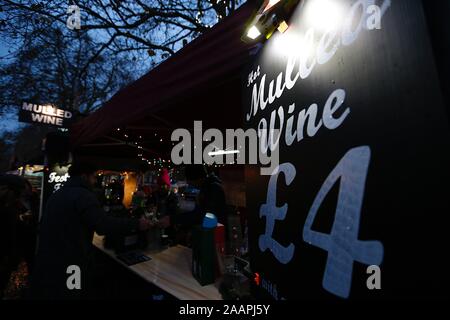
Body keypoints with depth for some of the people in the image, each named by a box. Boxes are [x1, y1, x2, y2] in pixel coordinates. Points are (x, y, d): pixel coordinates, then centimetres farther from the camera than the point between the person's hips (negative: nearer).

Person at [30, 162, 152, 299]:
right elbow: (104, 224, -33)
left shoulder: (55, 195, 10)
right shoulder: (84, 195, -21)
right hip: (70, 264, -9)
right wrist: (136, 224, -26)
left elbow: (44, 226, 24)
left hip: (47, 261, 9)